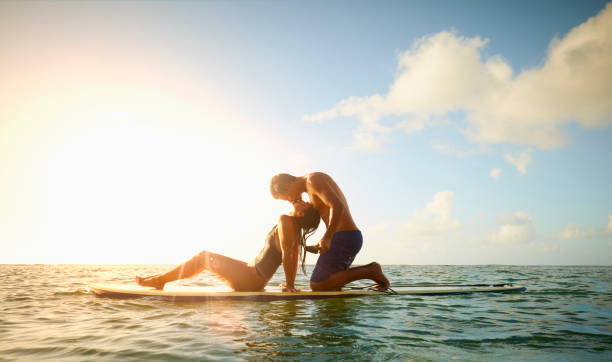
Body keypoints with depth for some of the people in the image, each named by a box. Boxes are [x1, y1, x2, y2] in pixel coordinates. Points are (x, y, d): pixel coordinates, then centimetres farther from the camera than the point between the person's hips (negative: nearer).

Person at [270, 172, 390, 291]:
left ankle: (370, 272, -7)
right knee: (329, 286, 17)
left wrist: (327, 238, -32)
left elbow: (337, 206, -23)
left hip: (344, 237, -10)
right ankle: (369, 269, 8)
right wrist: (296, 204, -3)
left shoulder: (313, 179, -10)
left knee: (317, 286, -6)